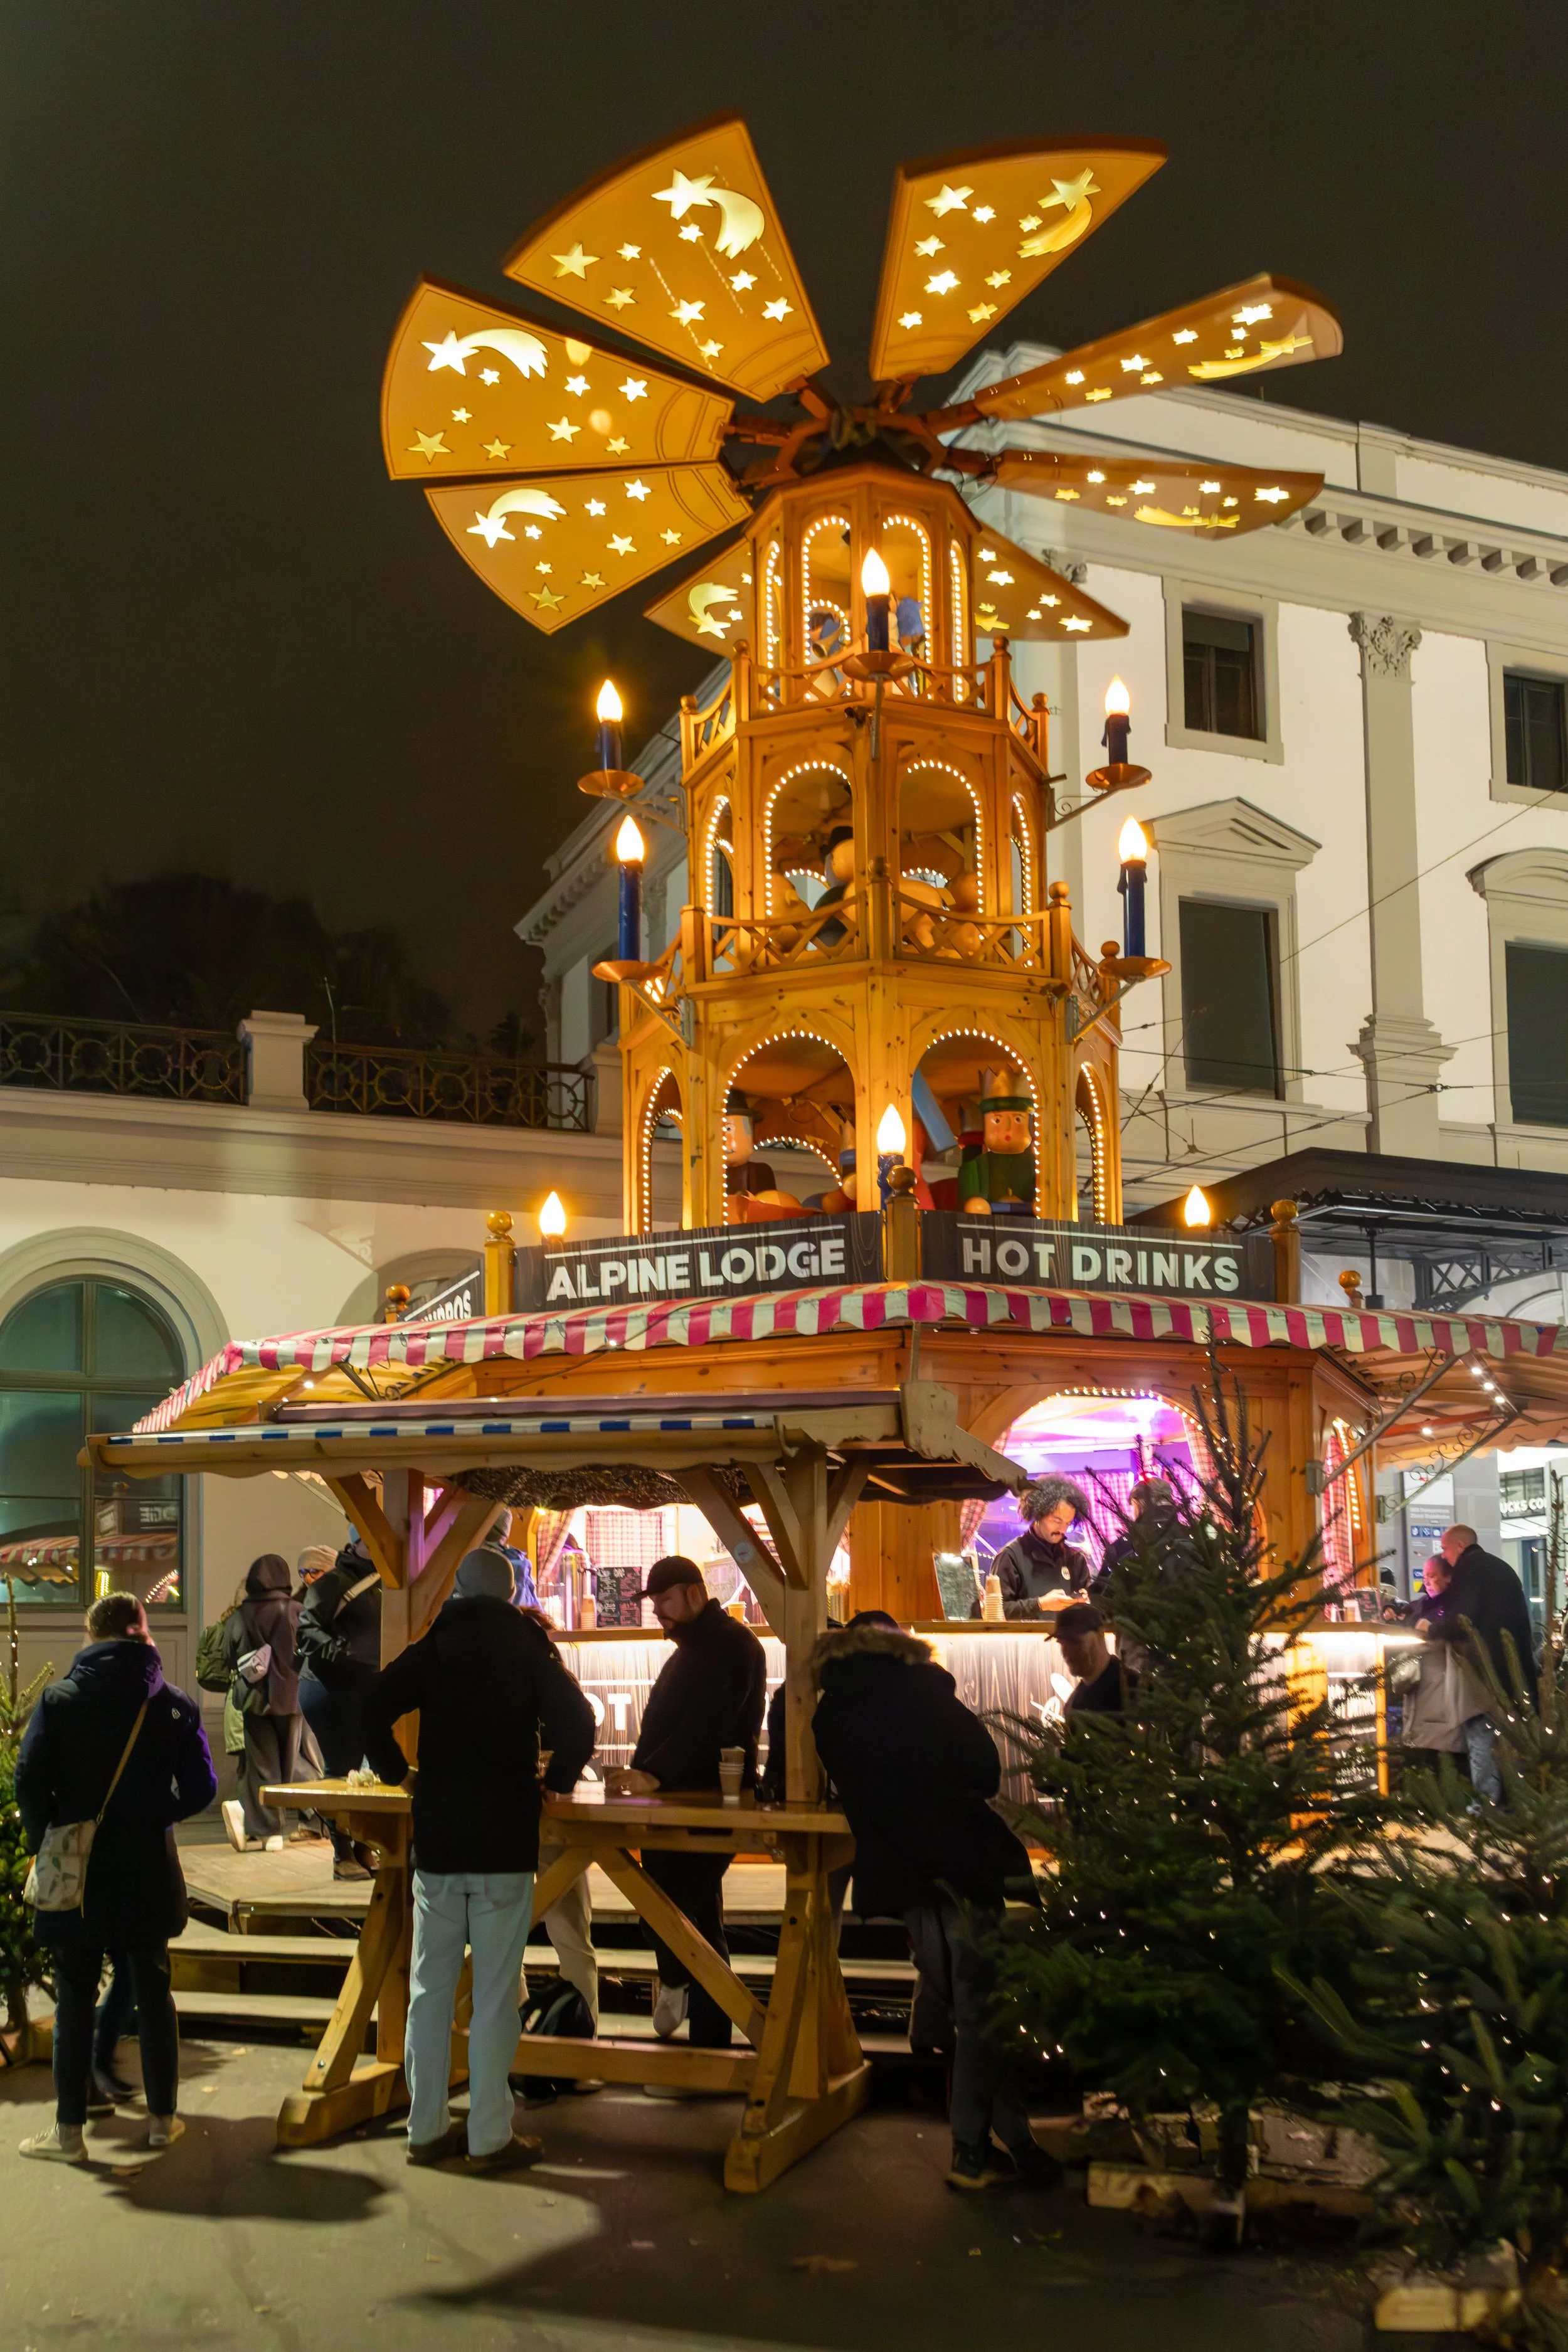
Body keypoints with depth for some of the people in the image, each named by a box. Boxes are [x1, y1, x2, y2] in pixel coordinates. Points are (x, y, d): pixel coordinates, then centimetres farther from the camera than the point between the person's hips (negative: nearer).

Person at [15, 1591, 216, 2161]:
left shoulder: (59, 1699, -6)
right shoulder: (175, 1704, -4)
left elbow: (30, 1782, -12)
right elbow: (200, 1789, -6)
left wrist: (46, 1840, 3)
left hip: (75, 1874, -1)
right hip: (147, 1874, 1)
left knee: (74, 2001, 8)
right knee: (153, 1993, 13)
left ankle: (69, 2131, 12)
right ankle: (162, 2119, 21)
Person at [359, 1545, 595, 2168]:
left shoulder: (430, 1649, 3)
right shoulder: (530, 1651, -1)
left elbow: (372, 1708, -9)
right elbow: (578, 1725, -12)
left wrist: (396, 1772, 6)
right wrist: (555, 1781, 4)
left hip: (436, 1837, 2)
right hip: (507, 1842, -2)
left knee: (430, 1988, 11)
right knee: (494, 1994, 2)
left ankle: (427, 2128, 16)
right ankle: (490, 2136, 5)